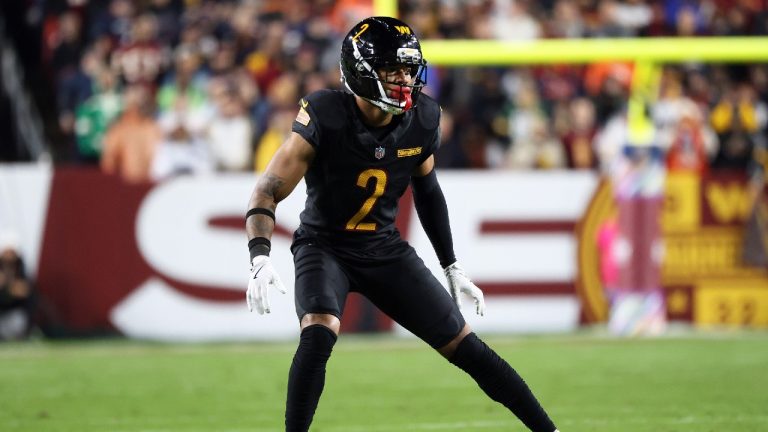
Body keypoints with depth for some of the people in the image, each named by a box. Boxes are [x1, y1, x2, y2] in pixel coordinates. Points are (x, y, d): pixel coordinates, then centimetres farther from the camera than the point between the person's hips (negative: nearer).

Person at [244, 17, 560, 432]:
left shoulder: (422, 119, -10)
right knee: (319, 333, -33)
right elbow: (268, 191, -23)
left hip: (386, 250, 3)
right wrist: (260, 260, -39)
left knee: (466, 346, 0)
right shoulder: (325, 117, -24)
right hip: (324, 246, -3)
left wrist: (452, 266, 14)